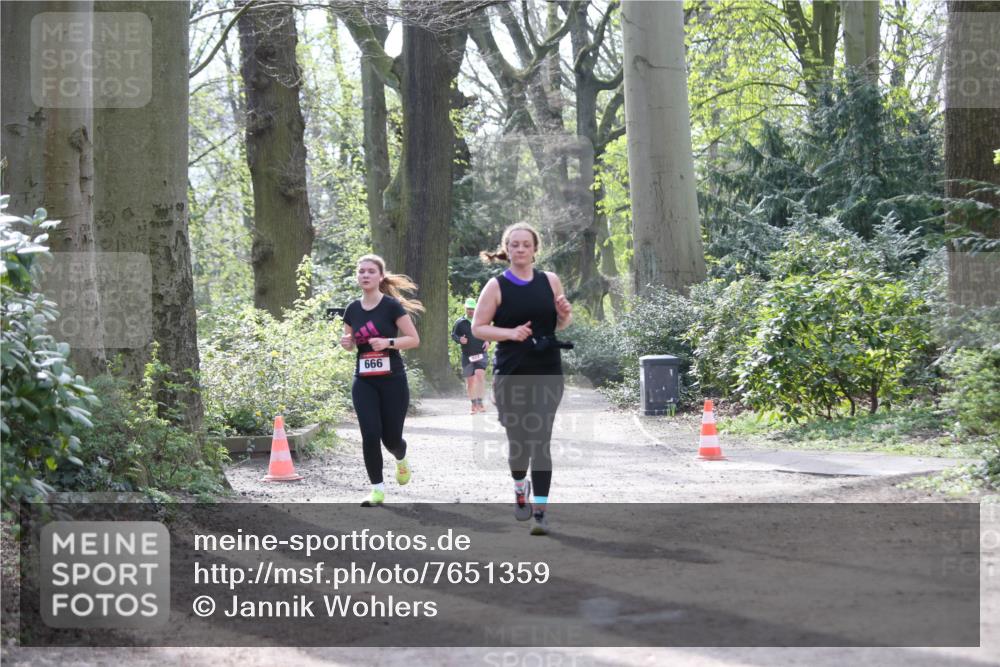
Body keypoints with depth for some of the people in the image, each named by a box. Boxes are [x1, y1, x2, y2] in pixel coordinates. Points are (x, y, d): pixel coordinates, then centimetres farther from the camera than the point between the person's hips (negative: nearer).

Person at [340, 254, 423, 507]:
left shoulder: (392, 306, -7)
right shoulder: (352, 310, 6)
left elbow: (414, 339, -7)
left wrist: (388, 342, -22)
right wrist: (346, 343, -4)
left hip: (392, 380, -3)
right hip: (363, 382, 3)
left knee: (390, 436, 2)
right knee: (370, 434, -11)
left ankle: (401, 459, 39)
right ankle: (378, 490, -1)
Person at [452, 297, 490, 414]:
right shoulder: (459, 322, 3)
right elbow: (453, 335, 7)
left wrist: (488, 341, -3)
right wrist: (459, 339, -14)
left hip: (480, 353, -1)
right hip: (467, 355, 1)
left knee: (480, 374, -22)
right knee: (470, 381, 6)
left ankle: (480, 402, -19)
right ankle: (474, 404, 20)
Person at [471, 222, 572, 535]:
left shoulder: (550, 280, 5)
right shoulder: (496, 286, -2)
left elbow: (561, 324, 17)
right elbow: (478, 328, 0)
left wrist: (565, 315, -6)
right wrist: (510, 333, -16)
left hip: (547, 374, 1)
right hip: (511, 375, 0)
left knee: (540, 440, -8)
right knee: (517, 438, 8)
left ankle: (540, 512, -8)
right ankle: (520, 487, 40)